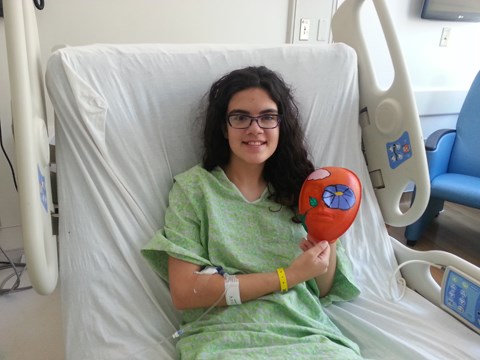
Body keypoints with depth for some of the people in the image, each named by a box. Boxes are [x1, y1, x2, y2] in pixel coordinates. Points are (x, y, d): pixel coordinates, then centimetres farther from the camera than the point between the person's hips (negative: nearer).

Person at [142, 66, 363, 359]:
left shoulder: (297, 190, 9)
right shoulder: (193, 186, -1)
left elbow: (323, 290, 12)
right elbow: (183, 292, -10)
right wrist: (286, 277, -12)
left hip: (309, 334, 3)